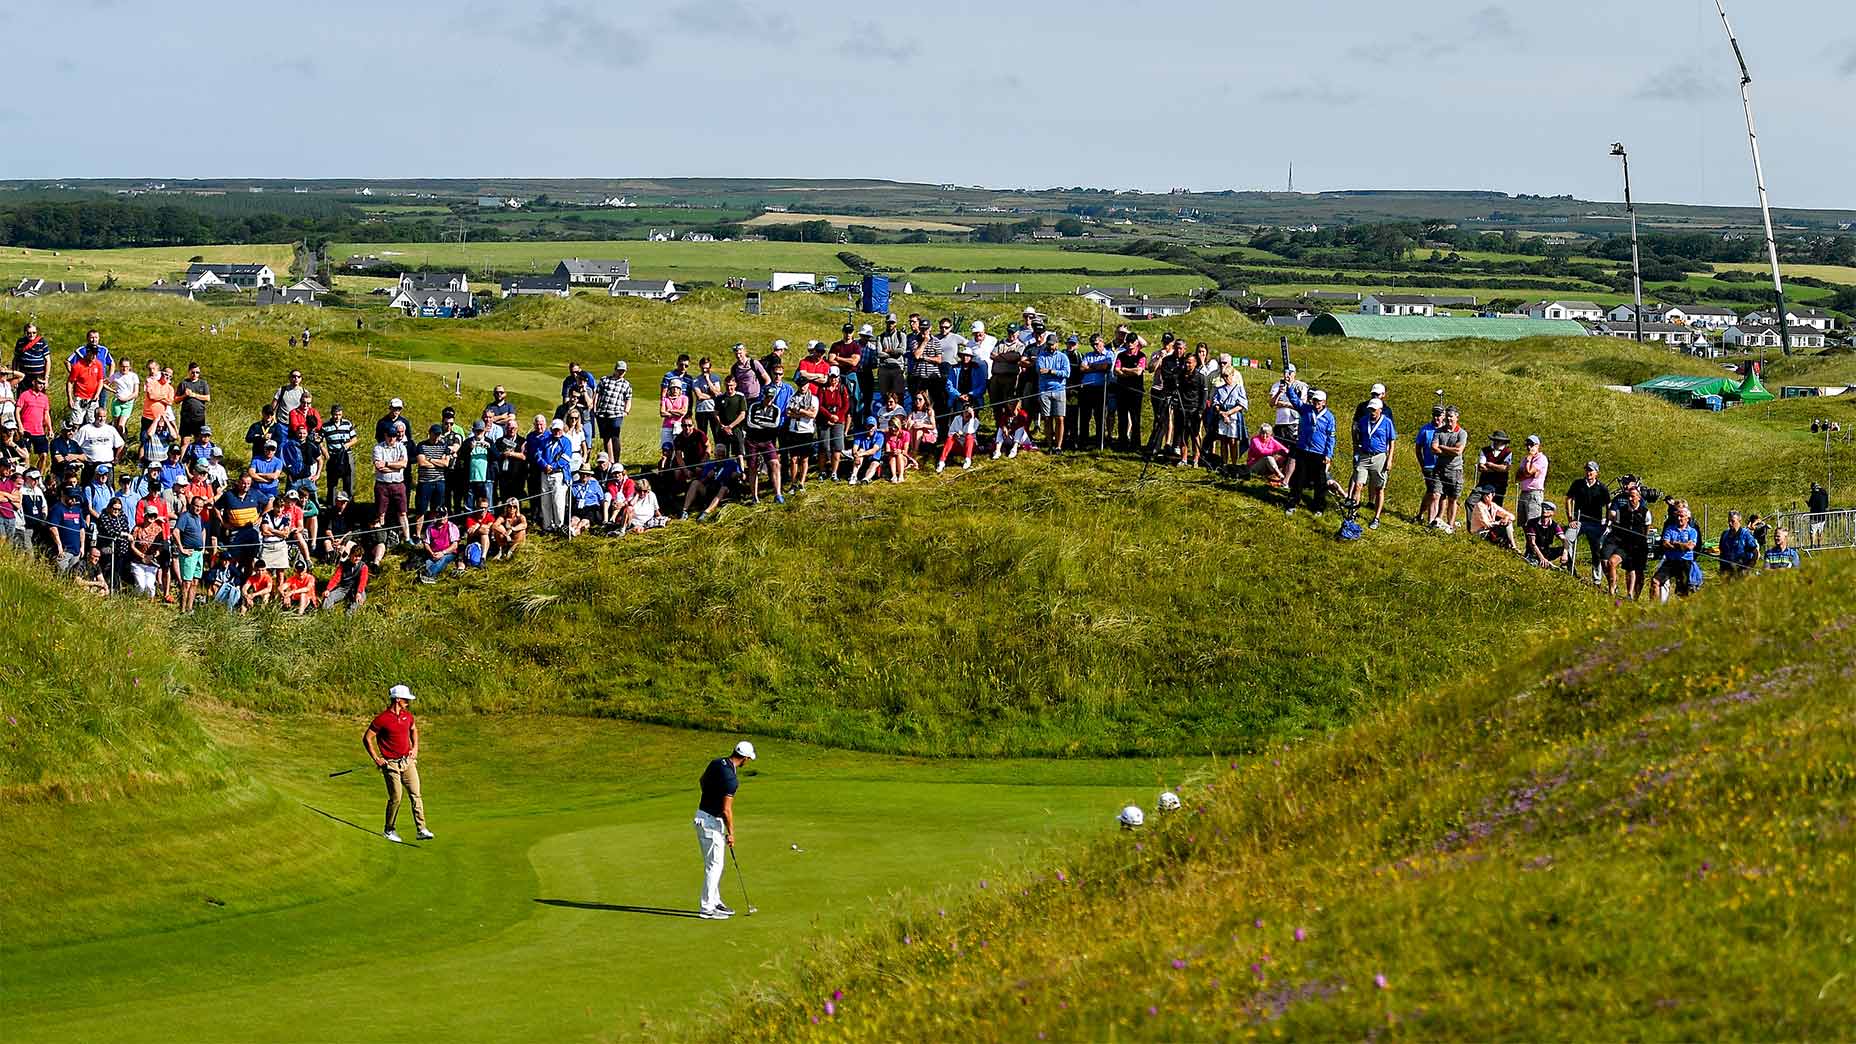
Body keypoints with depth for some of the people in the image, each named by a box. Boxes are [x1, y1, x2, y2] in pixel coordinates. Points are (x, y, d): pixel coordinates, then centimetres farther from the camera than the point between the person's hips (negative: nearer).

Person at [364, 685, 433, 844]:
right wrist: (376, 758, -9)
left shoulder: (407, 715, 7)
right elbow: (367, 738, -7)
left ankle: (422, 830, -5)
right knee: (395, 799, -4)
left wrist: (415, 747, 15)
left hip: (408, 761, 6)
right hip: (391, 765, -5)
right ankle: (389, 831, 15)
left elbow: (414, 729, 28)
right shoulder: (382, 719, -13)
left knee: (416, 795, -3)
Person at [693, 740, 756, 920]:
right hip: (713, 822, -9)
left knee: (714, 863, 18)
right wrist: (731, 833, -11)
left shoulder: (716, 763, 2)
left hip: (702, 814, 9)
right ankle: (707, 908, 0)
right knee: (714, 865, -3)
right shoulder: (731, 777, -25)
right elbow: (726, 810, -23)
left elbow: (701, 782, 21)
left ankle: (715, 901, 26)